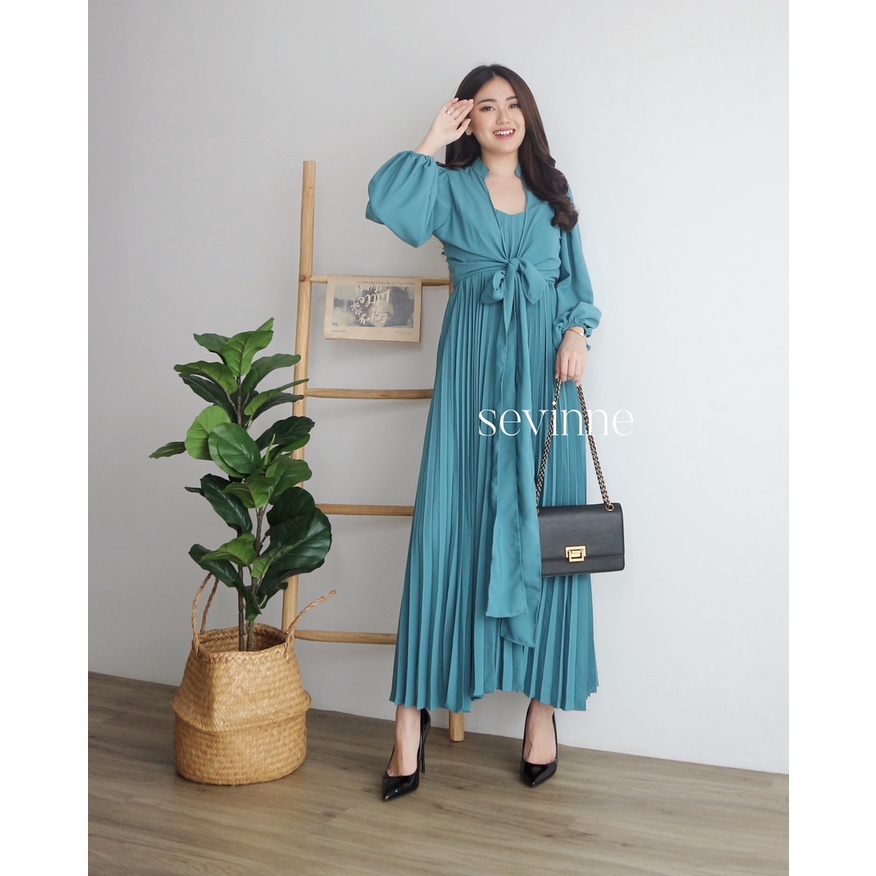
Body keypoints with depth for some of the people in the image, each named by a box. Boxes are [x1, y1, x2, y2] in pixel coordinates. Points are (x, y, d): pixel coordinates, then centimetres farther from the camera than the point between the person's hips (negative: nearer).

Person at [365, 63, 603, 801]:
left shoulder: (552, 191, 17)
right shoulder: (450, 186, 9)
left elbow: (578, 280, 15)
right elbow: (384, 203, -11)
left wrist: (578, 332, -4)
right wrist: (431, 142, -1)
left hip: (545, 371, 2)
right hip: (474, 371, -2)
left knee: (547, 530, 1)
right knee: (449, 527, -5)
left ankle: (543, 705, 13)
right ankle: (414, 718, 3)